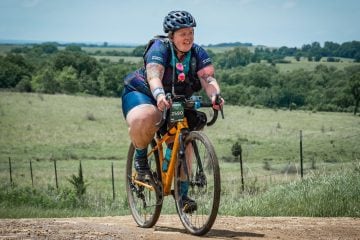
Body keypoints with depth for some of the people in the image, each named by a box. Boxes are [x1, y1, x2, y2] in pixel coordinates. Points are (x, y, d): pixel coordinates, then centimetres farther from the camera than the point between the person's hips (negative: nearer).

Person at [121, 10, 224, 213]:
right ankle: (141, 155, -9)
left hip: (175, 103, 5)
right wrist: (159, 95, -61)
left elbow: (208, 78, -27)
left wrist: (215, 96, -49)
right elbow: (154, 76, -40)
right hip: (140, 93, -5)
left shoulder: (198, 53, -11)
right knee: (146, 118, -38)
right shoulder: (160, 48, -24)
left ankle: (183, 193, 2)